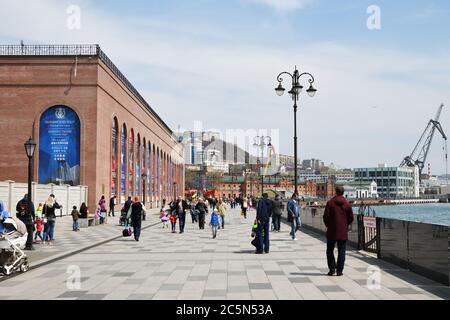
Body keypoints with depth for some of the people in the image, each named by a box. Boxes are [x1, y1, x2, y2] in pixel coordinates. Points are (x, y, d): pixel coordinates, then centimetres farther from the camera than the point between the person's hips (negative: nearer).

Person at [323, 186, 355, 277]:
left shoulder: (330, 203, -7)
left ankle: (332, 269, 6)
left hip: (331, 232, -1)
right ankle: (340, 271, 4)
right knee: (341, 252, 6)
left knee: (330, 251, 11)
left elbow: (326, 216, -8)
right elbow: (351, 218, 2)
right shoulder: (347, 204, -1)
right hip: (343, 232, 1)